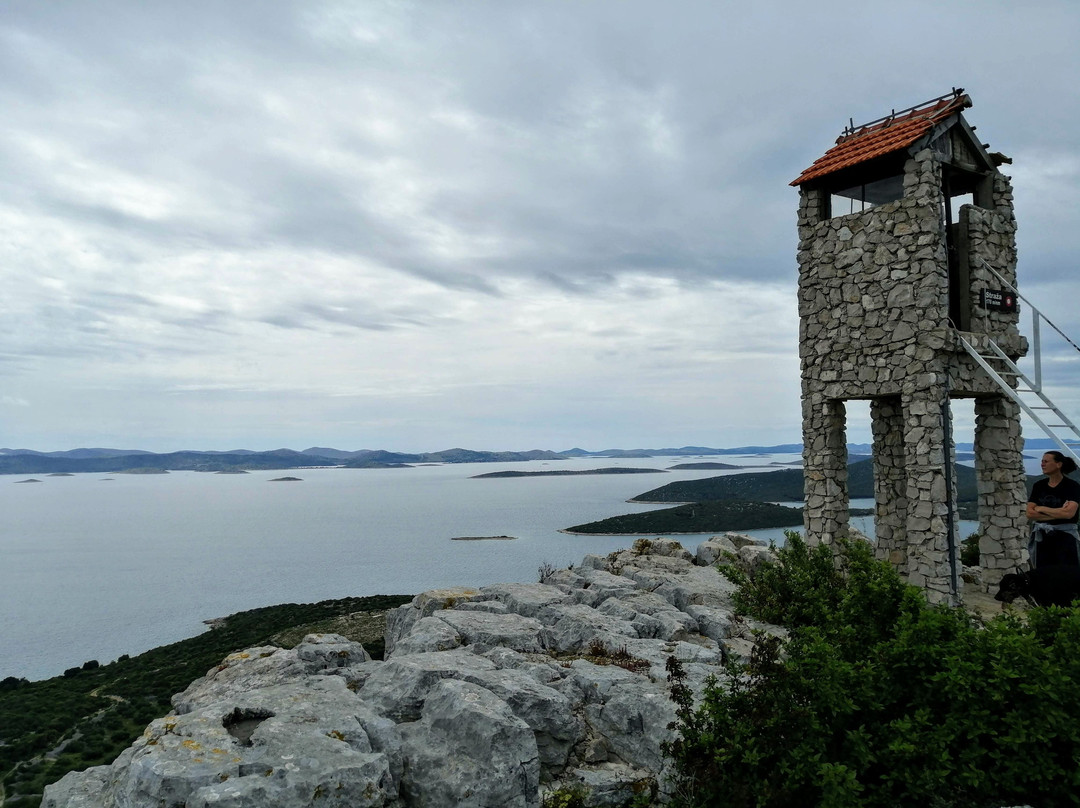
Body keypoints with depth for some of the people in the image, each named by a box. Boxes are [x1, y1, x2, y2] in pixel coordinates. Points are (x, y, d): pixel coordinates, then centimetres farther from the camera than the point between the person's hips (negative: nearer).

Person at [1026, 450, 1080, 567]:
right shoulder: (1038, 486, 8)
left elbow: (1069, 513, -17)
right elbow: (1030, 513, -1)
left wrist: (1042, 509, -6)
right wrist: (1058, 513, -10)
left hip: (1065, 536, -3)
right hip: (1041, 537, 3)